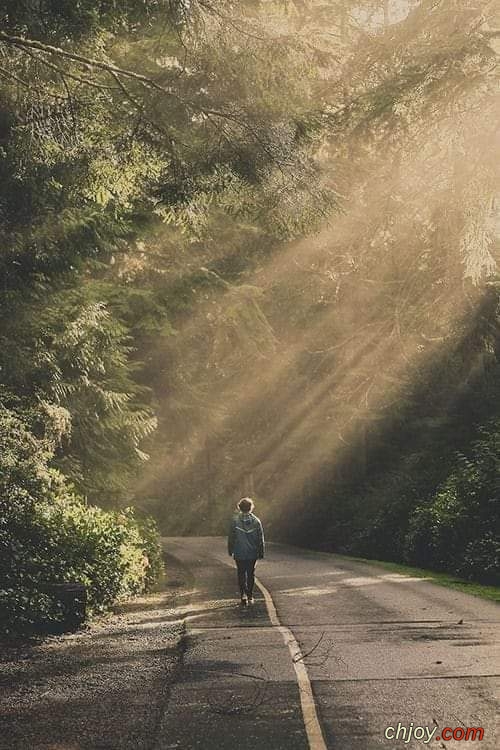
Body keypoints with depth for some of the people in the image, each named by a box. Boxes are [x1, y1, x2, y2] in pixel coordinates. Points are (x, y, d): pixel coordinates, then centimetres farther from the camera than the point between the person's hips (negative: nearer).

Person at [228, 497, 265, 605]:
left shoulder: (235, 520, -8)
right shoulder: (256, 521, -4)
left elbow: (231, 537, -2)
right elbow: (261, 539, 1)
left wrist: (230, 550, 10)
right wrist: (261, 553, 9)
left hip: (239, 553, -1)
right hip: (252, 553, 1)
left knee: (241, 573, 9)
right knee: (251, 574, 14)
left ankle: (243, 593, -8)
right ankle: (250, 596, 17)